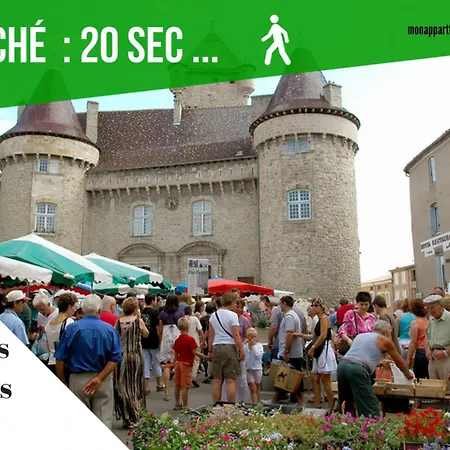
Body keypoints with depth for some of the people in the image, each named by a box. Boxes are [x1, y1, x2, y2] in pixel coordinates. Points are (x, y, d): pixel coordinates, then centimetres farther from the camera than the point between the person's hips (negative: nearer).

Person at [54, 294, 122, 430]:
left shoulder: (72, 328, -7)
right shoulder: (110, 329, -3)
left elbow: (60, 359, -5)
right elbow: (115, 359, -10)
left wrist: (62, 382, 5)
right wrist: (99, 379, -12)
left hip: (78, 380, 0)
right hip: (103, 381, 1)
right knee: (104, 421, 8)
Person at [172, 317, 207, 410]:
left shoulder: (177, 340, 4)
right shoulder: (190, 339, -15)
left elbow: (175, 354, 9)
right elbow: (194, 353, -18)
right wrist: (205, 357, -12)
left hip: (178, 363, 7)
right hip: (187, 364, -6)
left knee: (177, 385, 14)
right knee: (185, 386, -3)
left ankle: (177, 404, 25)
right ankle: (185, 406, 1)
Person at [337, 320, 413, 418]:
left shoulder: (360, 336, 28)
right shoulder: (384, 340, 13)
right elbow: (399, 362, 26)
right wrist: (408, 374, 45)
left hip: (342, 365, 7)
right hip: (357, 370, -7)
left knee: (346, 405, 20)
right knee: (370, 409, -1)